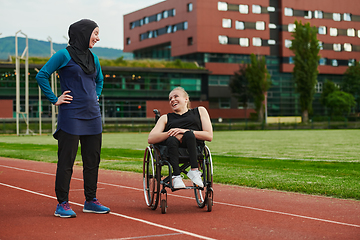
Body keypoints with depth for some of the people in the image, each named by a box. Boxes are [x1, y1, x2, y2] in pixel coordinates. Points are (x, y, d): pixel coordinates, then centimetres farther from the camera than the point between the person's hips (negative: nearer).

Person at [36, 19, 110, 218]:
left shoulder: (93, 58, 14)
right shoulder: (64, 55, -5)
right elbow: (41, 76, -8)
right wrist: (54, 100, -9)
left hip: (92, 116, 7)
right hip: (71, 117, -7)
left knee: (93, 160, 9)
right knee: (66, 161, -3)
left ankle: (90, 201, 20)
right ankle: (62, 204, 4)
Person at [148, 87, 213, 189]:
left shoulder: (199, 111, 24)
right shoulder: (165, 118, 27)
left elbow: (209, 136, 9)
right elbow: (150, 139, 10)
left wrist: (186, 131, -6)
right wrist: (169, 133, -9)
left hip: (195, 148, -1)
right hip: (173, 149, 1)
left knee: (189, 135, -33)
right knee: (172, 139, -34)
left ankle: (194, 171, -38)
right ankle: (176, 176, -39)